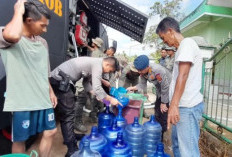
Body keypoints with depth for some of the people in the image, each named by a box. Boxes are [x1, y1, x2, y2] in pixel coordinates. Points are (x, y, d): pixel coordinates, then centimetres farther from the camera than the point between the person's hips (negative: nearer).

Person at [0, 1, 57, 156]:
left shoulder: (42, 42, 9)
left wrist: (51, 91, 15)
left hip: (43, 99, 6)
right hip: (22, 101, -6)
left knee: (50, 131, 15)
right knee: (20, 139, 10)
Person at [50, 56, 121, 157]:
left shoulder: (94, 62, 19)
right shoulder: (98, 64, -11)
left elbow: (86, 82, 20)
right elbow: (97, 88, -20)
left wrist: (97, 95, 11)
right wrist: (110, 99, -8)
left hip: (58, 79, 11)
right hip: (61, 81, -11)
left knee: (66, 113, 21)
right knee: (68, 115, -6)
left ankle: (69, 136, 37)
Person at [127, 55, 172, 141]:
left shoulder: (158, 70, -36)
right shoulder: (143, 71, -15)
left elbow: (165, 87, -27)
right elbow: (142, 84, -5)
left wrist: (163, 103, -18)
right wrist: (133, 88, -23)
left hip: (168, 90, -7)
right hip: (159, 91, 7)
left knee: (164, 112, -4)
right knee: (157, 113, 15)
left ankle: (160, 135, 14)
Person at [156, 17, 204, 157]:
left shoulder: (187, 43, -9)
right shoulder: (183, 47, 18)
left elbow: (183, 76, -19)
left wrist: (174, 105, -23)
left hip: (188, 107, -10)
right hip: (183, 105, 10)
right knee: (178, 145, 21)